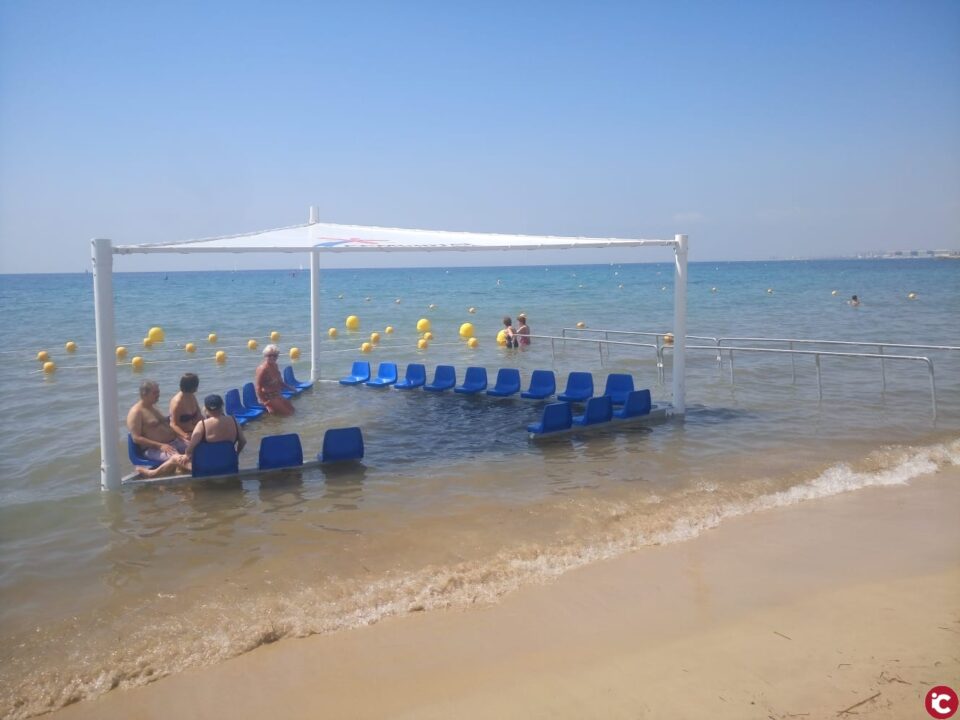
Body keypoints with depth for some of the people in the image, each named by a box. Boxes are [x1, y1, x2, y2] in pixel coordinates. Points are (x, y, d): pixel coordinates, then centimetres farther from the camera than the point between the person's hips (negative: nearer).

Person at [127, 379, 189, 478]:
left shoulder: (153, 407, 20)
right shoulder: (136, 412, -7)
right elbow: (136, 438, -15)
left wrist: (179, 437, 9)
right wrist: (160, 445, -20)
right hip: (153, 449, -9)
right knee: (178, 459, -36)